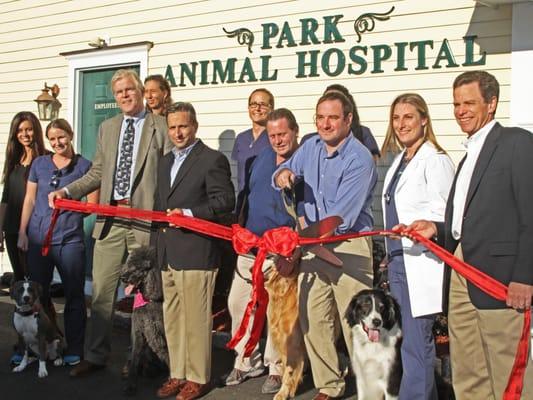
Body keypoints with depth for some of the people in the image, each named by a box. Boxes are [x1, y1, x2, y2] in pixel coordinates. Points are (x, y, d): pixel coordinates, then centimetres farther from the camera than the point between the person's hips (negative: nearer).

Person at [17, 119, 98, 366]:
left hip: (70, 239, -2)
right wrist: (22, 232, 6)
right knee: (37, 292, 8)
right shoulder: (39, 164, 11)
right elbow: (29, 200, 11)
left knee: (74, 294, 1)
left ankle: (74, 349, 10)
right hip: (38, 238, 3)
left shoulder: (84, 166, 3)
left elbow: (92, 204, 2)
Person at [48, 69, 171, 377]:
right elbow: (97, 173, 18)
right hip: (110, 219, 4)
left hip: (145, 219, -4)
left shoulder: (162, 126, 0)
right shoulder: (107, 128, 16)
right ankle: (96, 356, 19)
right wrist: (67, 191, 5)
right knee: (102, 290, 7)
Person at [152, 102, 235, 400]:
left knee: (196, 319, -1)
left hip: (196, 252, -8)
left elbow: (226, 201, -12)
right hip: (168, 253, 8)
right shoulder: (166, 162, 20)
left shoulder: (213, 160, -5)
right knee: (172, 319, 13)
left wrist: (189, 214, -19)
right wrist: (158, 240, 18)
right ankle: (178, 374, 25)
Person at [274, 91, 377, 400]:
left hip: (348, 246, -6)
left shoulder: (359, 159, -14)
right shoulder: (311, 146, 8)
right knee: (313, 322, 8)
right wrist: (283, 174, -4)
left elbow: (341, 218, -19)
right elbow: (287, 172, 20)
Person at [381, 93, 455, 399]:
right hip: (398, 260, 9)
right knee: (417, 339, 13)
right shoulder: (399, 162, 17)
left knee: (415, 342, -8)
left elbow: (441, 213, -14)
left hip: (421, 262, -8)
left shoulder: (435, 160, -8)